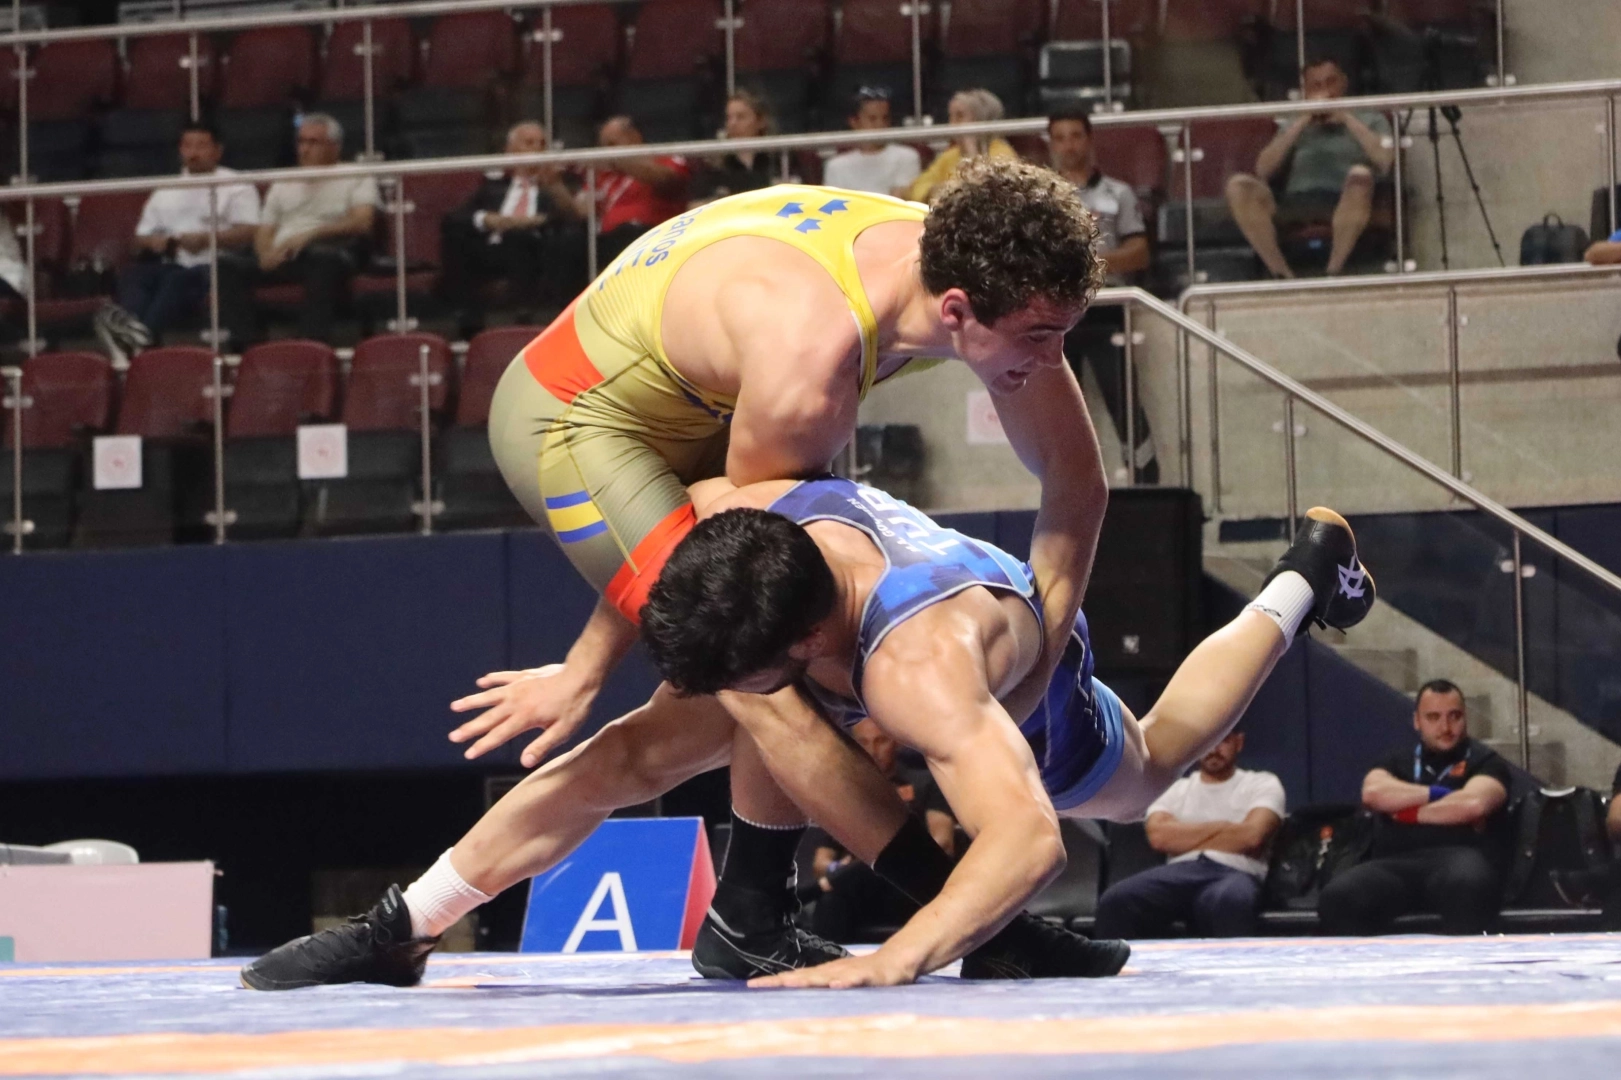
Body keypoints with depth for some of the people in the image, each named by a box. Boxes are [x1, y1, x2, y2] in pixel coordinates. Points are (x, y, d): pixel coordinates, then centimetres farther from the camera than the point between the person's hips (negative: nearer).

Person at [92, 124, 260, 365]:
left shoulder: (236, 187, 14)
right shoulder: (165, 192, 29)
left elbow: (247, 233, 0)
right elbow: (141, 238, 26)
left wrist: (205, 239, -14)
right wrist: (153, 242, 1)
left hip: (212, 266, -5)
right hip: (168, 266, 5)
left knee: (178, 280, -38)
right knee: (132, 274, -27)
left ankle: (144, 332, -62)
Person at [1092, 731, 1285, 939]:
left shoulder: (1263, 784, 19)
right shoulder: (1174, 789, 26)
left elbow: (1252, 836, -1)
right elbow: (1159, 836, 5)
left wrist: (1186, 838, 7)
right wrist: (1222, 827, 5)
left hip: (1234, 873, -3)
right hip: (1179, 872, 3)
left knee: (1229, 902, -44)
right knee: (1116, 900, -31)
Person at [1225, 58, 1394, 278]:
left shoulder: (1370, 121, 24)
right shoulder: (1292, 126, 30)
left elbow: (1384, 160, 2)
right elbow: (1263, 171, 12)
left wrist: (1346, 119, 5)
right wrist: (1301, 123, 8)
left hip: (1344, 207, -2)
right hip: (1294, 206, 2)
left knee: (1360, 174, -37)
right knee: (1239, 185, -26)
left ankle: (1333, 274, -27)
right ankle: (1282, 276, -29)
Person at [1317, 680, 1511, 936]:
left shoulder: (1484, 761, 17)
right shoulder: (1399, 761, 28)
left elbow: (1474, 804, -5)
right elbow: (1373, 793, 5)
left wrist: (1410, 813, 6)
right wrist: (1437, 794, 1)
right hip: (1396, 863, 3)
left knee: (1466, 886, -44)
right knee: (1339, 895, -32)